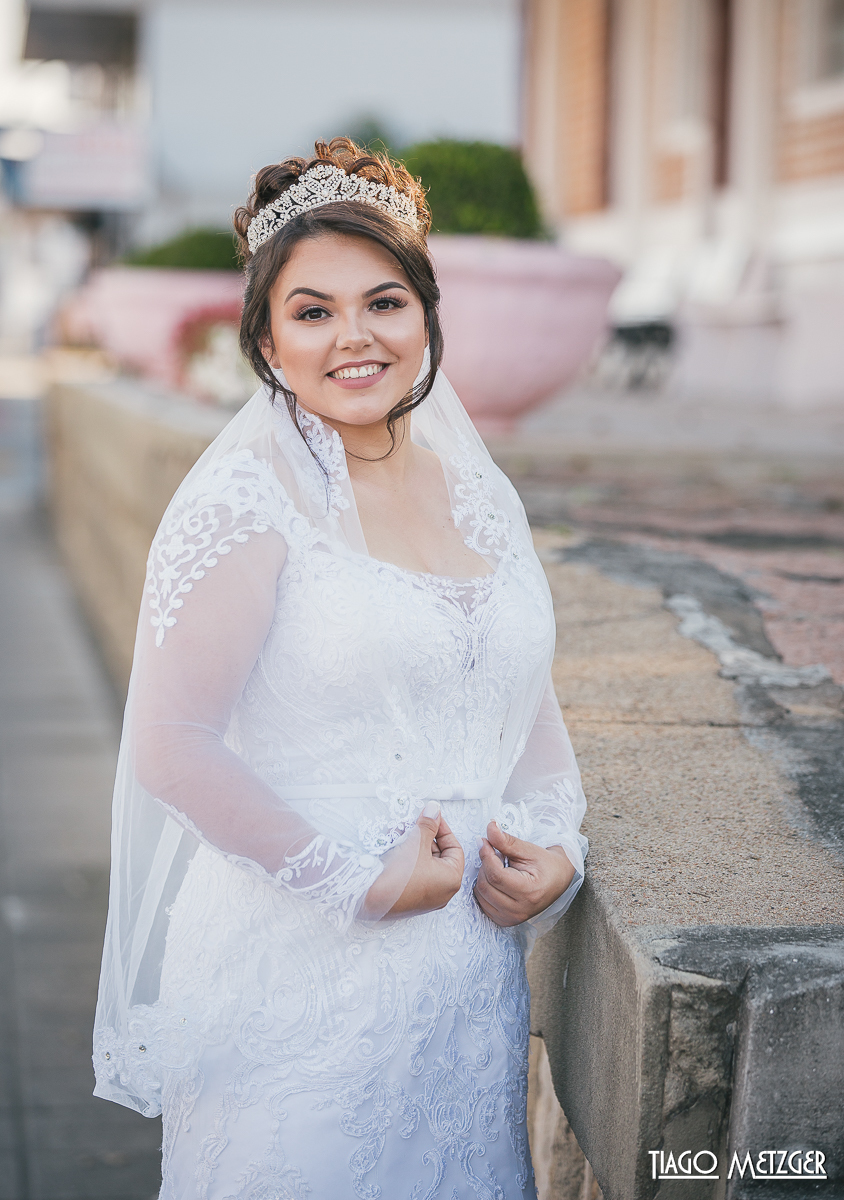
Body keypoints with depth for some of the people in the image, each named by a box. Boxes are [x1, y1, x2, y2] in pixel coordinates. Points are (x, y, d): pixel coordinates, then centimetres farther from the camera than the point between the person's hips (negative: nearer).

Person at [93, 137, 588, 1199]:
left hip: (472, 970, 6)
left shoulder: (483, 496, 7)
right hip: (297, 979, -6)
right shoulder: (245, 501, -11)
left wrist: (555, 843, -1)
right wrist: (356, 881, -15)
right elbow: (171, 747, -17)